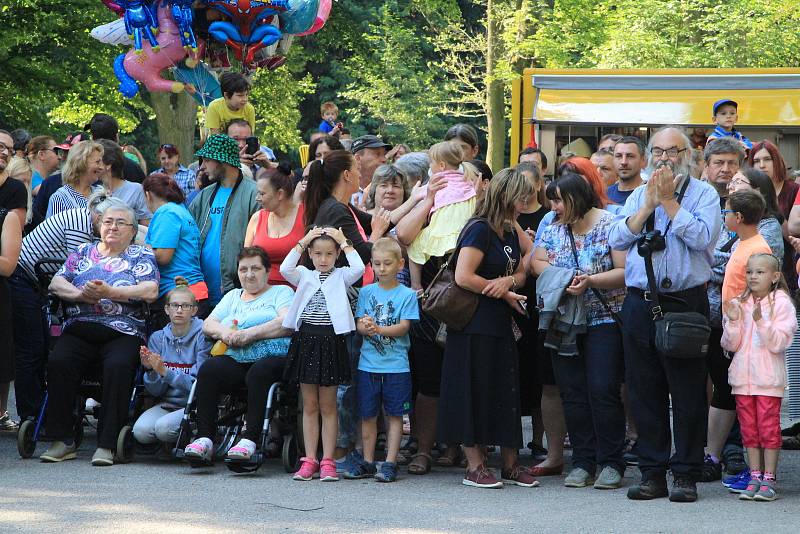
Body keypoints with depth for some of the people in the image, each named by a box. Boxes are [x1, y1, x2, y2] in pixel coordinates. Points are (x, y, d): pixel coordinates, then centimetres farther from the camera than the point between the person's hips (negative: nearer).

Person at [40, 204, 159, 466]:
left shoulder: (142, 255, 14)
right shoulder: (83, 252, 24)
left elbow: (150, 291, -3)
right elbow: (56, 283, 12)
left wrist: (108, 292, -12)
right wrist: (80, 294, -9)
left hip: (123, 332, -3)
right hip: (79, 330, 3)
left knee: (118, 366, -34)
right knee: (58, 363, -27)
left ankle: (107, 444, -30)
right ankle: (62, 440, -20)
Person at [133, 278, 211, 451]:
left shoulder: (202, 336, -6)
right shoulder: (158, 338, 6)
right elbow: (155, 390, 4)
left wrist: (165, 372, -23)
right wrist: (150, 370, -18)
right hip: (166, 403, 4)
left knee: (164, 427, -31)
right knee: (141, 430, -26)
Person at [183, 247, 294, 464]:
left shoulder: (281, 292, 14)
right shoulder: (232, 296, 30)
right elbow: (208, 324, 19)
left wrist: (250, 334, -12)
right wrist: (224, 332, -4)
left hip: (272, 357, -4)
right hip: (235, 360, 4)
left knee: (259, 373, -38)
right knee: (208, 370, -26)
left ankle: (250, 439, -43)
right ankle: (204, 439, -32)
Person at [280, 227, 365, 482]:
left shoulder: (341, 277, 5)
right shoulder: (305, 276, 9)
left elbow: (358, 268, -15)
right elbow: (285, 269, -10)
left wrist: (344, 242, -6)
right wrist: (303, 241, -7)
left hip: (331, 343, -2)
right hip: (306, 340, 2)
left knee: (328, 406, 3)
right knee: (309, 406, 6)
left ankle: (327, 461, 5)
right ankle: (309, 460, 8)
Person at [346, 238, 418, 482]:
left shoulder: (407, 295, -1)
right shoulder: (366, 292, 7)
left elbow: (403, 327, -9)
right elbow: (359, 324, 3)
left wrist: (378, 329, -22)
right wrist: (365, 327, -21)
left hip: (396, 365, -3)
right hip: (368, 364, 3)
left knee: (394, 415, 3)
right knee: (367, 415, 7)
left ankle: (390, 463, 8)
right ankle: (367, 462, 17)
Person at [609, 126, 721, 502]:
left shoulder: (703, 194, 2)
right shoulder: (639, 195, 15)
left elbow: (702, 237, -14)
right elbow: (617, 239, 3)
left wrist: (668, 201, -9)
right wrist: (648, 205, -6)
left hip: (685, 301, -4)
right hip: (640, 302, 4)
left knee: (687, 393, -2)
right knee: (644, 391, 6)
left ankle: (686, 475, 4)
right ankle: (652, 473, 13)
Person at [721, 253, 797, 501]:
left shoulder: (781, 303, -4)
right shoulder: (740, 304, 9)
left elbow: (778, 343, -12)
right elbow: (731, 345, 6)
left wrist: (760, 321, -23)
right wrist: (733, 322, -10)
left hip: (768, 377, -5)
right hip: (742, 376, 5)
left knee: (768, 428, -3)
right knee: (749, 429, 7)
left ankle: (768, 480, 1)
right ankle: (754, 478, 13)